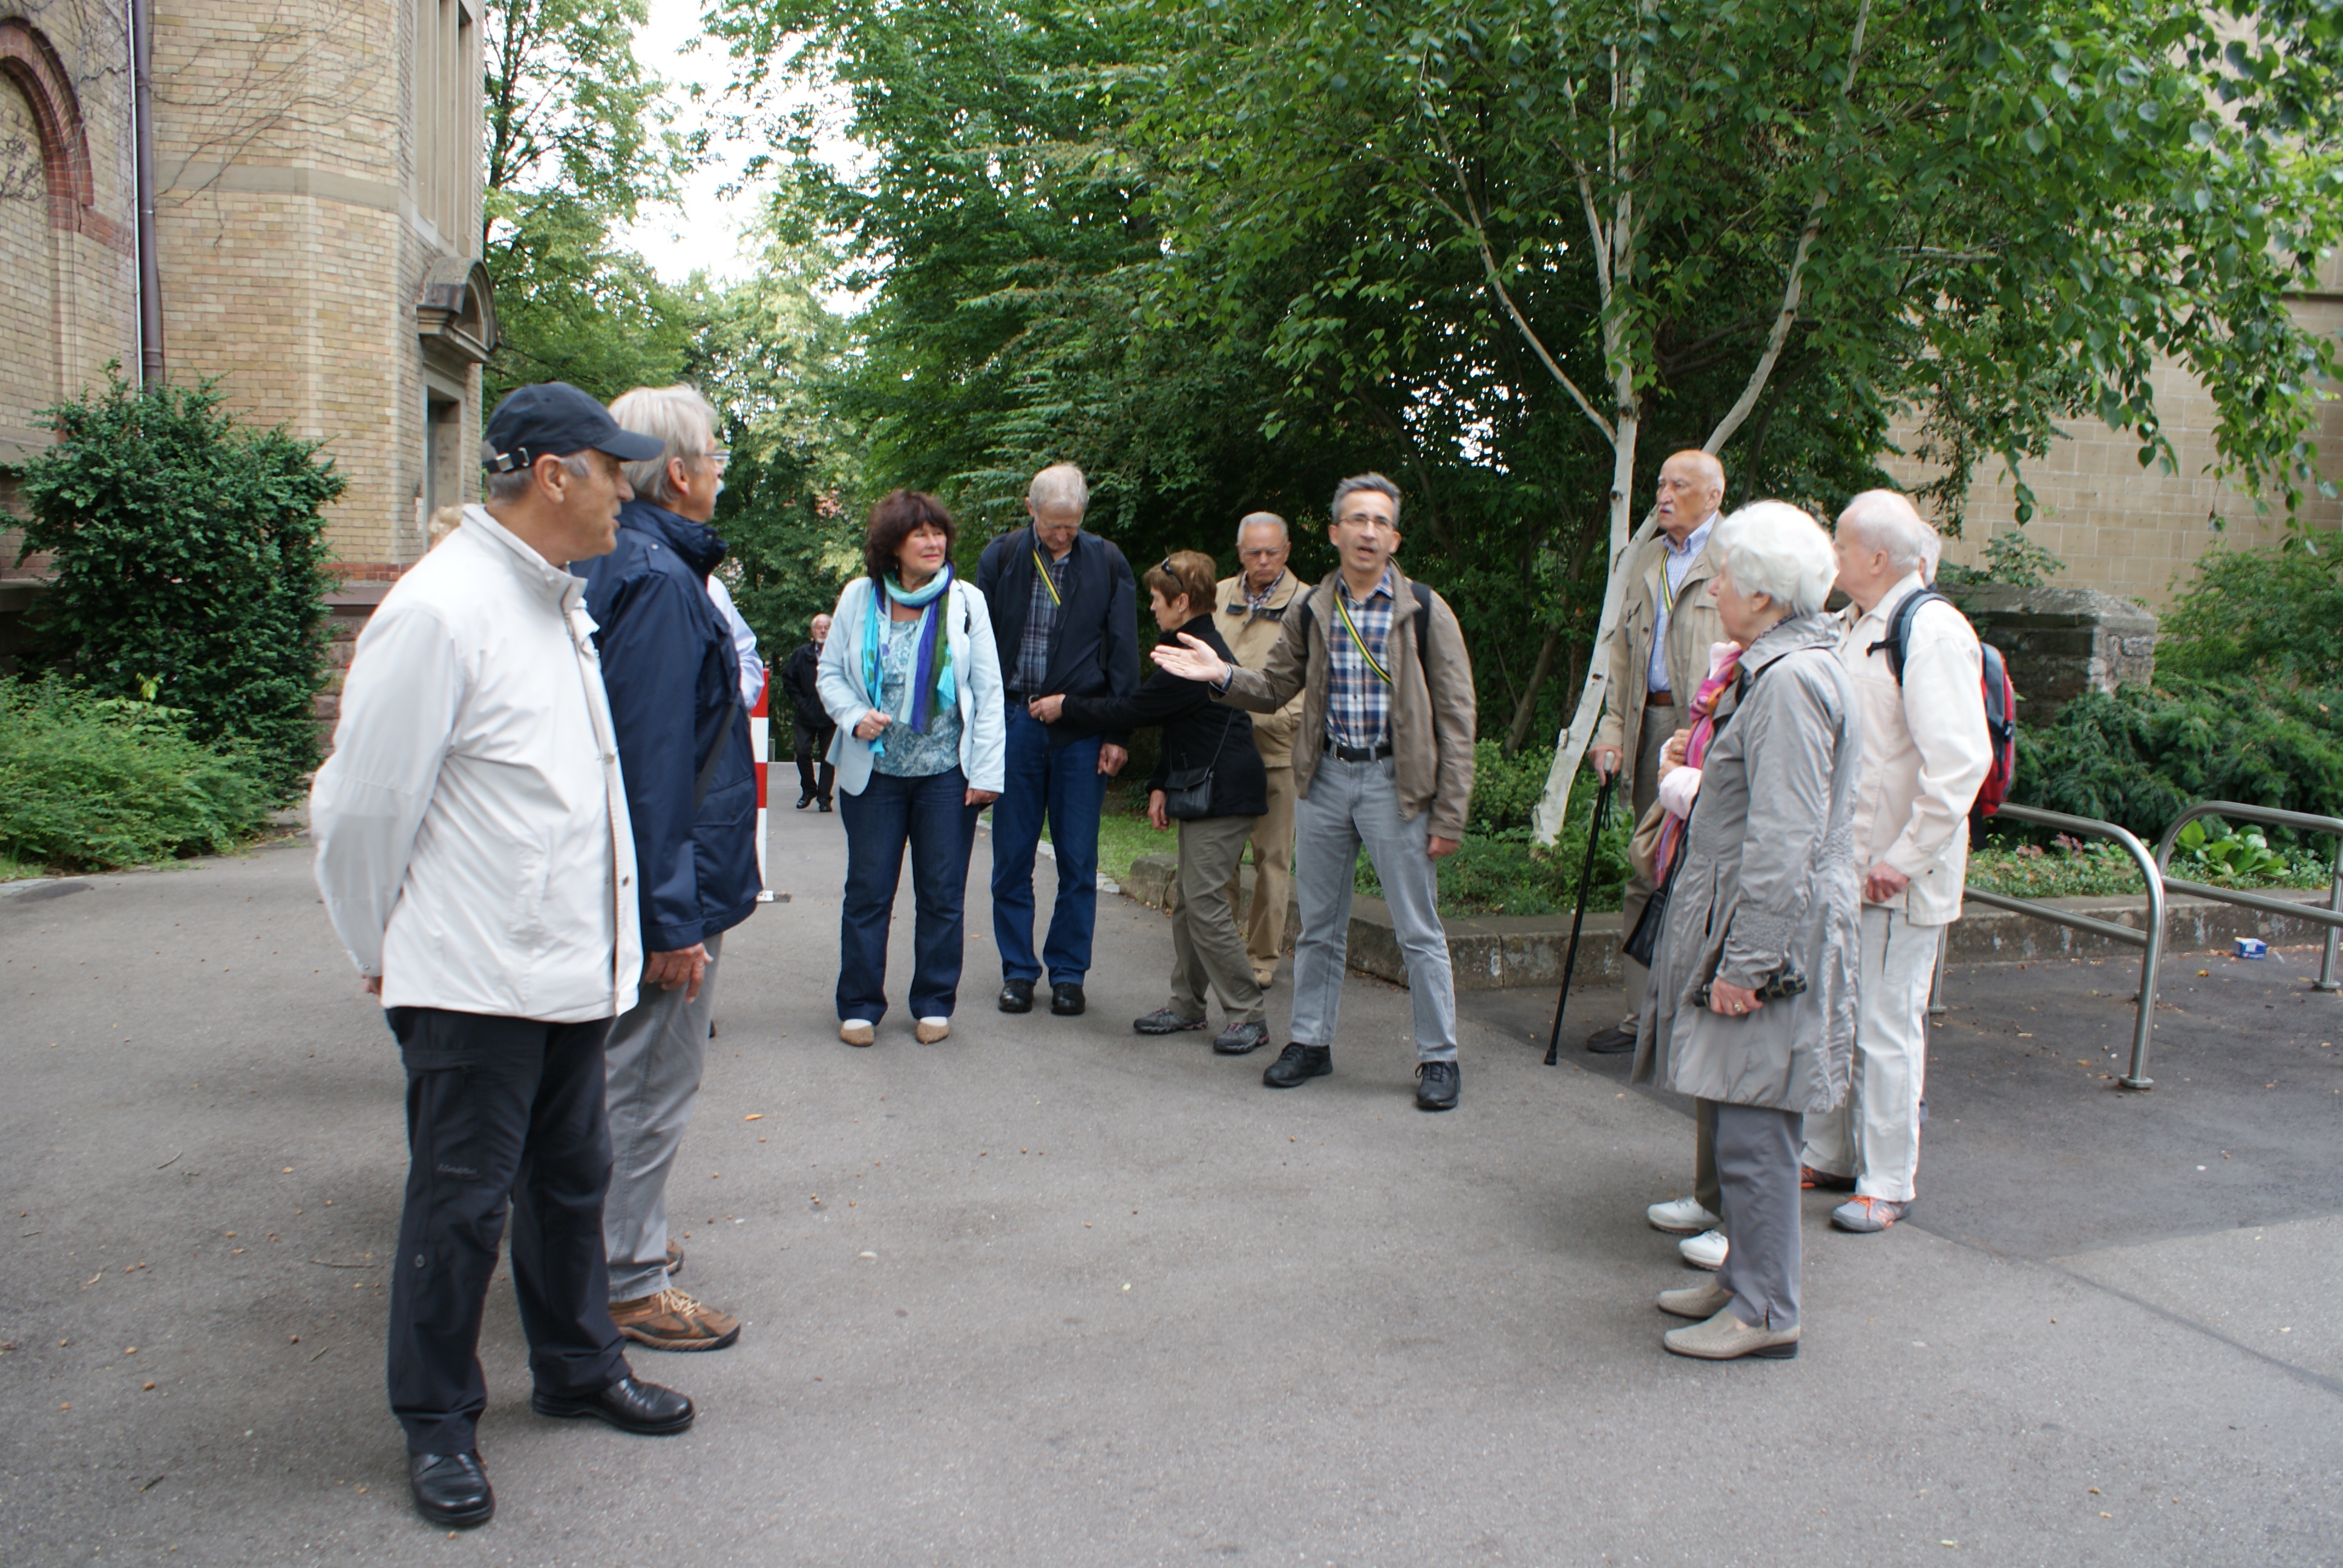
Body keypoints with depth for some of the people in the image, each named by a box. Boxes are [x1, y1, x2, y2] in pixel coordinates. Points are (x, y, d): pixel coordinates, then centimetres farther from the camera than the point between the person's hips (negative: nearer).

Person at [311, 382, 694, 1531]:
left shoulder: (559, 599, 10)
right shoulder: (439, 611, -18)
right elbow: (361, 808, -13)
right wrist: (382, 955, -2)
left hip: (571, 968, 8)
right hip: (473, 983, -8)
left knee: (571, 1181, 20)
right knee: (460, 1205, 6)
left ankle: (578, 1367, 38)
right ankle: (437, 1425, 25)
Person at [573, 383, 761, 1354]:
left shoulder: (613, 567, 11)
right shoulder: (660, 580, -21)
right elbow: (655, 760, -25)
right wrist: (673, 917, -22)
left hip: (622, 878, 10)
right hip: (669, 883, -10)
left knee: (629, 1080, 21)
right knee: (651, 1088, 2)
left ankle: (619, 1242, 36)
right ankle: (628, 1285, 15)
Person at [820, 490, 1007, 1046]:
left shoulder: (966, 601, 1)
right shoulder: (860, 598, 2)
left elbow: (988, 691, 1)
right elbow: (831, 672, 9)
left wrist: (985, 771, -5)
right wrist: (854, 716, -12)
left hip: (947, 773, 0)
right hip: (874, 771, 0)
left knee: (943, 895, 5)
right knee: (868, 892, 4)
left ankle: (934, 1004, 19)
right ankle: (859, 1006, 17)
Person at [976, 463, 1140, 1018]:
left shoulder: (1108, 564, 3)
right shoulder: (1001, 557, 4)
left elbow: (1123, 654, 4)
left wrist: (1117, 733, -1)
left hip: (1082, 729, -1)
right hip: (1014, 723, 1)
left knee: (1078, 861, 3)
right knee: (1012, 858, 5)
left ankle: (1068, 972, 15)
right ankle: (1018, 971, 17)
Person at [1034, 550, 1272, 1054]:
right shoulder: (1200, 648, 15)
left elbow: (1132, 710, -14)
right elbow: (1174, 727, 19)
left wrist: (1066, 707, -3)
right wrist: (1160, 785, 9)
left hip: (1223, 793, -11)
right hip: (1200, 789, 11)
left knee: (1205, 903, -9)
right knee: (1189, 901, 13)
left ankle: (1248, 1016, -3)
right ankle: (1186, 1003, 22)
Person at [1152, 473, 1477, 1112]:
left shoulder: (1425, 611, -5)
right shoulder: (1311, 613, 6)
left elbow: (1455, 718, -5)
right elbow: (1275, 689, 12)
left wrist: (1449, 815, -9)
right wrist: (1221, 674, -9)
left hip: (1394, 782, -4)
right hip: (1323, 779, 4)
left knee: (1419, 931, 2)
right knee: (1319, 926, 13)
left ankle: (1438, 1057, 15)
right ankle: (1311, 1041, 27)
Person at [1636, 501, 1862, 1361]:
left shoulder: (1790, 681, -18)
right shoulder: (1793, 666, 15)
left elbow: (1784, 842, -22)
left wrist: (1746, 961, -21)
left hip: (1773, 933, -11)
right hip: (1759, 928, 11)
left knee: (1752, 1131, -3)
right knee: (1736, 1121, 17)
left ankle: (1765, 1312, 8)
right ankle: (1745, 1276, 29)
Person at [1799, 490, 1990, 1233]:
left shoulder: (1932, 632, -16)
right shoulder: (1858, 626, 14)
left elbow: (1961, 763, -23)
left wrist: (1903, 858, -21)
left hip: (1897, 877, -9)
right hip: (1838, 865, 9)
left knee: (1885, 1029, 0)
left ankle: (1886, 1184, 13)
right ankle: (1827, 1155, 31)